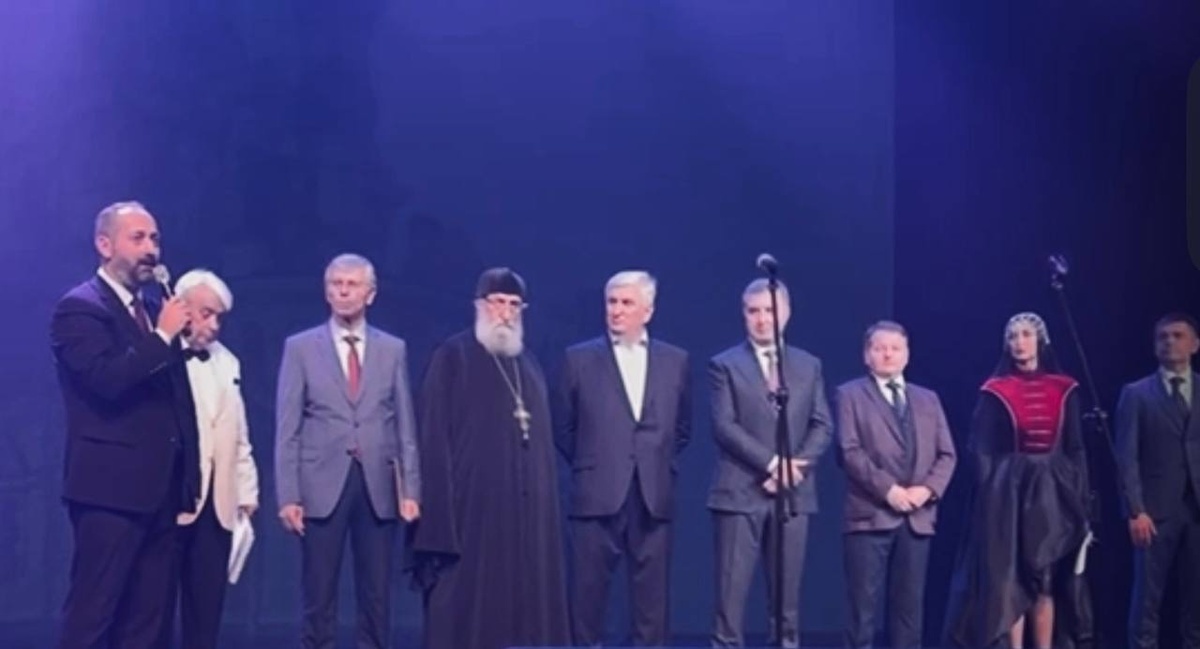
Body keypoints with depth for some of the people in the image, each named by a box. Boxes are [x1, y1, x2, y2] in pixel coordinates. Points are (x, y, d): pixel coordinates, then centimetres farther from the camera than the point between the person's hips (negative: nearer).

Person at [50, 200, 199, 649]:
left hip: (160, 486, 8)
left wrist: (187, 476, 15)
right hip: (110, 487, -8)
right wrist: (163, 337, -15)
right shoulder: (79, 308, -7)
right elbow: (107, 379, -24)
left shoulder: (156, 308, 17)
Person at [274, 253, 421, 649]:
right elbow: (287, 428, 1)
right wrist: (288, 495, -7)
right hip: (323, 485, -2)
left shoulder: (393, 349, 10)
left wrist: (410, 489, 1)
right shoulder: (301, 348, 4)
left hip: (378, 486, 2)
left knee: (377, 596, 5)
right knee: (319, 595, 1)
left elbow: (404, 425, 8)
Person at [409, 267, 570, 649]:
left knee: (523, 600, 4)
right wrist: (439, 513, -14)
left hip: (525, 509, 6)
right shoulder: (452, 357, -2)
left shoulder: (530, 366, 17)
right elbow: (434, 435, -7)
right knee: (466, 603, -6)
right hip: (472, 505, -6)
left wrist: (547, 507, 13)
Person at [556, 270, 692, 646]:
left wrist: (658, 464, 9)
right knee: (587, 595, 1)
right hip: (597, 496, -2)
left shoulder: (674, 360, 9)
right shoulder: (579, 359, 3)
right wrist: (588, 466, 4)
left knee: (652, 597, 4)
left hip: (653, 498, 2)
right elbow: (564, 427, 8)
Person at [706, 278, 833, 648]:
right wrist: (771, 462, -15)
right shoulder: (725, 365, 4)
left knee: (787, 591, 6)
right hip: (740, 492, -3)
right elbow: (724, 426, -7)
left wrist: (795, 467, -9)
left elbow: (822, 426, 7)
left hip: (794, 493, 3)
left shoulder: (809, 366, 14)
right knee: (731, 590, -4)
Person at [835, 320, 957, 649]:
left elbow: (947, 454, 11)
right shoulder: (850, 395, 5)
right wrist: (888, 490, -16)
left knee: (910, 604, 6)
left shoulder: (928, 399, 18)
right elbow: (850, 451, -7)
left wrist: (927, 489, -7)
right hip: (870, 514, -4)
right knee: (864, 604, -4)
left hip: (918, 516, 4)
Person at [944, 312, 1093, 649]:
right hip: (1009, 491, -2)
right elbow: (982, 451, 0)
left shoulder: (1064, 390, 7)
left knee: (1048, 581, 2)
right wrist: (990, 499, -10)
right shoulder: (995, 391, 1)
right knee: (1011, 579, -3)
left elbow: (1075, 449, 7)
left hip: (1052, 491, 2)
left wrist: (1081, 501, 1)